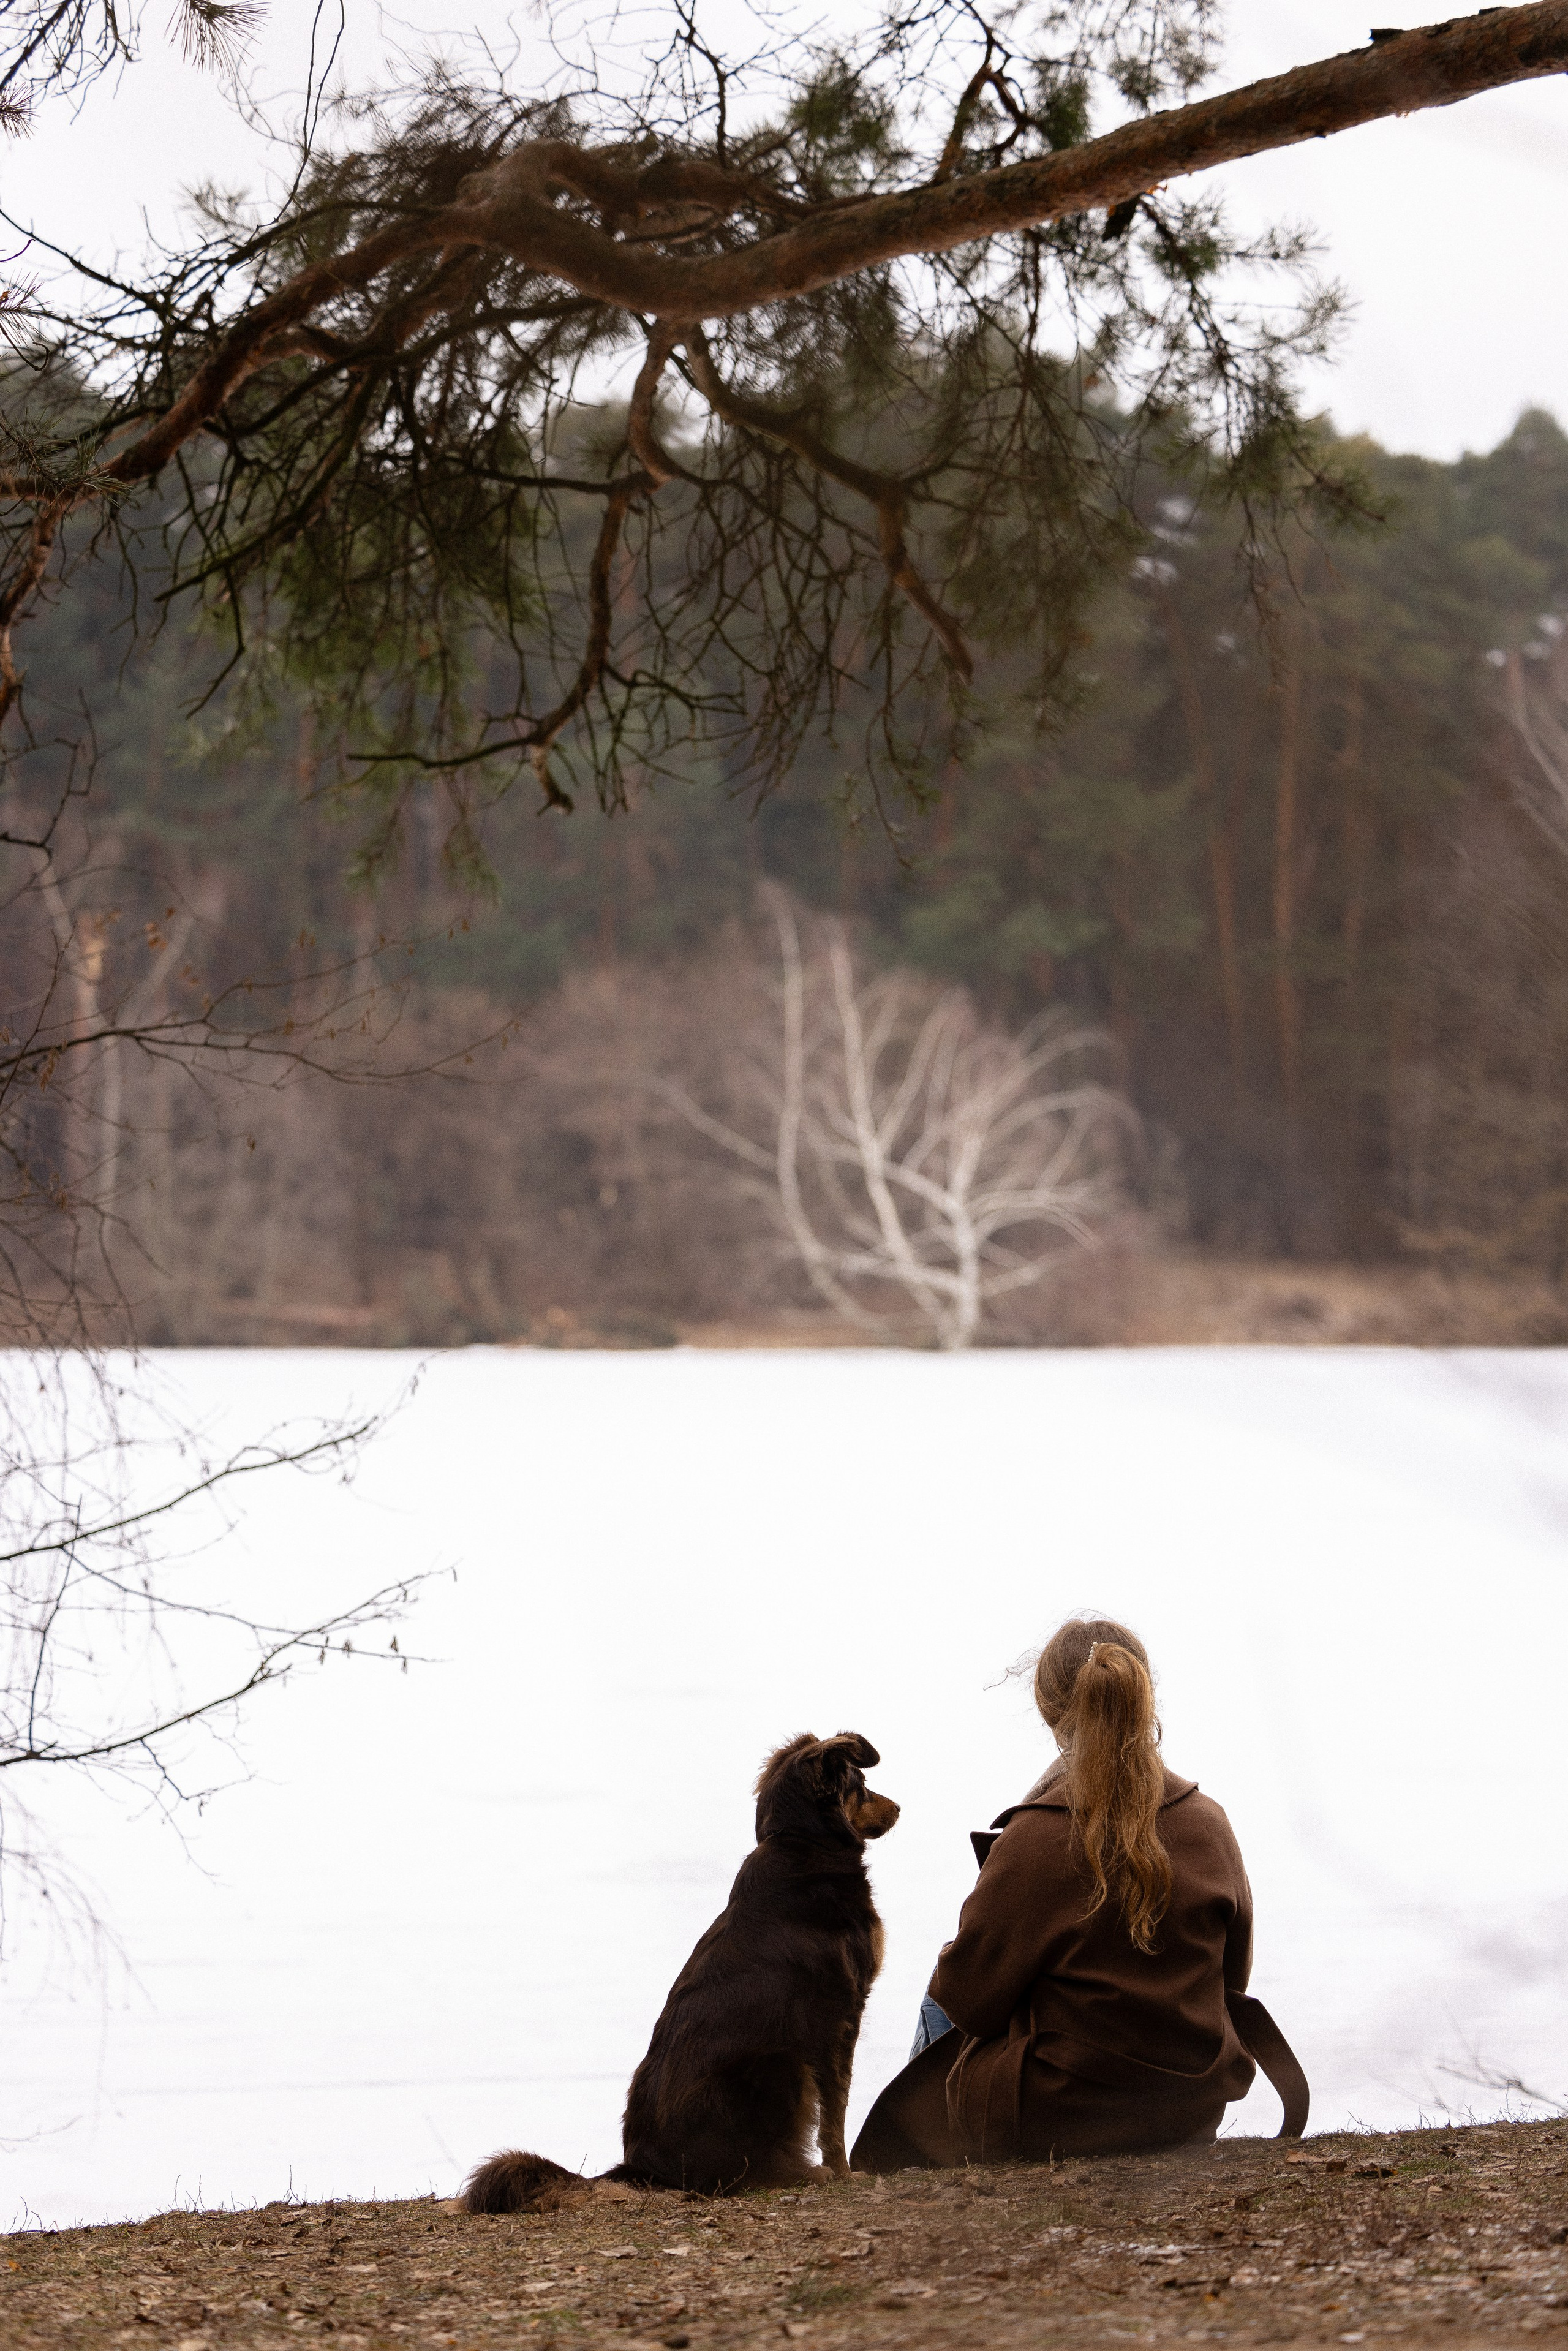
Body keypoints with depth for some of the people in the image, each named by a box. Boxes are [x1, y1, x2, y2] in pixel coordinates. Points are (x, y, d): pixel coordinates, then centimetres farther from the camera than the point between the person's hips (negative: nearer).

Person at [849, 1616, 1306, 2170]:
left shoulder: (1035, 1841, -22)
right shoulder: (1210, 1825, -7)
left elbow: (970, 2000, -13)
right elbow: (1232, 1975, 6)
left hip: (1058, 2119, -5)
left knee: (938, 2014, 27)